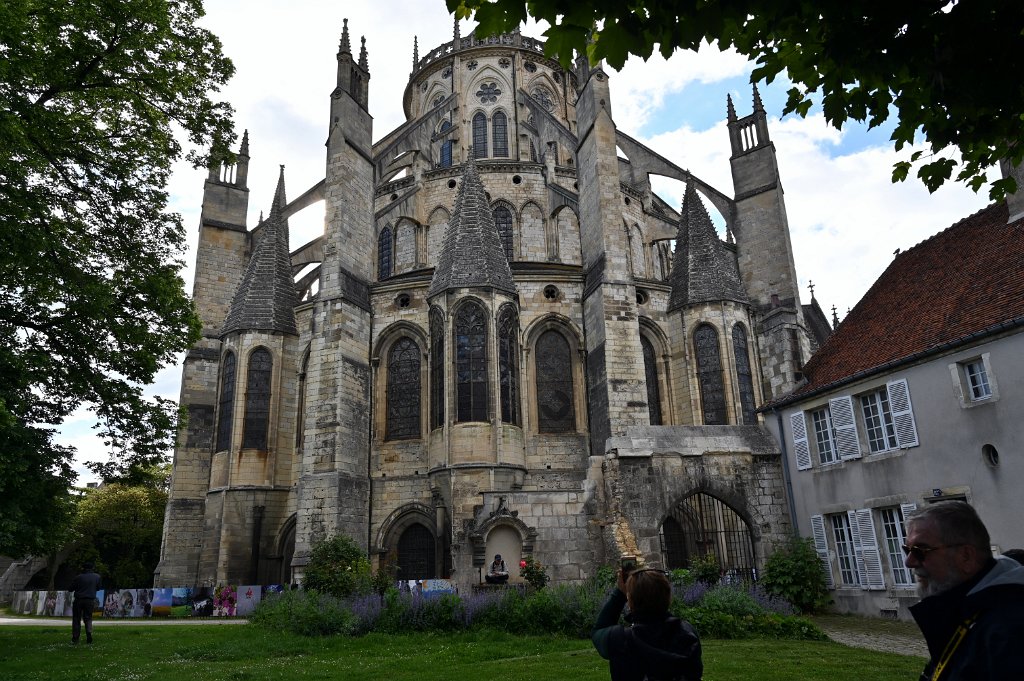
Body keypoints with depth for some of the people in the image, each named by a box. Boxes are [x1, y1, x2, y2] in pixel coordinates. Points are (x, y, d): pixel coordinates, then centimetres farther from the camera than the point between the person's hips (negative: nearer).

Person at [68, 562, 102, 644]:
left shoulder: (79, 577, -8)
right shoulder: (97, 577, 1)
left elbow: (70, 589, -3)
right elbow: (98, 588, 13)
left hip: (79, 600, -2)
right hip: (90, 601, 2)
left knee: (76, 619, 9)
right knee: (88, 618, 11)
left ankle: (75, 638, 8)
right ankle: (89, 634, -10)